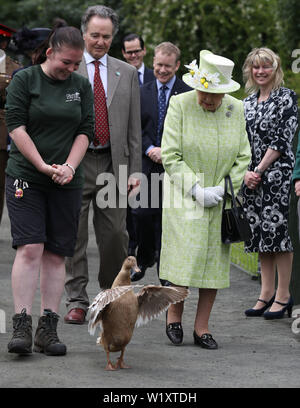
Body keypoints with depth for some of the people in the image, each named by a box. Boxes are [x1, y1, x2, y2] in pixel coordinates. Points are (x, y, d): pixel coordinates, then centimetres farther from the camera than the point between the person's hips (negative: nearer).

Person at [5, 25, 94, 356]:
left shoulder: (81, 86, 11)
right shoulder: (24, 80, -1)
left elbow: (85, 130, 7)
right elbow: (16, 126, -7)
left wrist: (69, 166, -9)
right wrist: (44, 166, -13)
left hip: (66, 183, 4)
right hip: (25, 177, -3)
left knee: (56, 254, 2)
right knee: (29, 249, -13)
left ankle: (48, 328, 4)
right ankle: (22, 325, -13)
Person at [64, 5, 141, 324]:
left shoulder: (127, 73, 11)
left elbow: (134, 127, 10)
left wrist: (134, 170, 4)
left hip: (113, 163, 2)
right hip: (74, 163, -2)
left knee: (115, 234, 4)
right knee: (74, 234, 0)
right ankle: (76, 300, 7)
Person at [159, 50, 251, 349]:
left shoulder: (236, 109, 2)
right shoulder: (179, 105, -8)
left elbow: (243, 157, 7)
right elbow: (170, 155, -9)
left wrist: (223, 189, -7)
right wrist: (197, 190, -15)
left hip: (221, 200, 3)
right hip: (184, 197, -3)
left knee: (215, 261, 1)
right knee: (185, 256, -10)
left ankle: (201, 326, 11)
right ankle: (174, 314, 14)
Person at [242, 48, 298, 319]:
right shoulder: (248, 103, 15)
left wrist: (259, 170, -13)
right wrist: (246, 172, -4)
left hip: (277, 172, -6)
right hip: (252, 175, 6)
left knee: (278, 230, -7)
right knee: (260, 231, 7)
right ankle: (267, 293, 14)